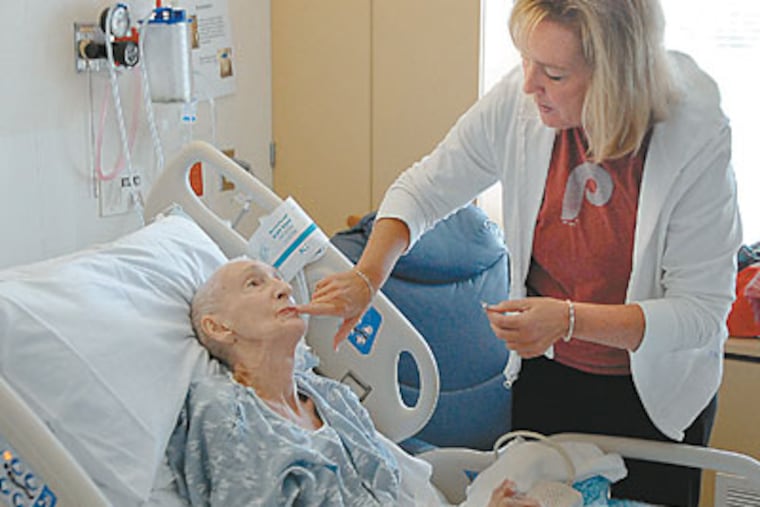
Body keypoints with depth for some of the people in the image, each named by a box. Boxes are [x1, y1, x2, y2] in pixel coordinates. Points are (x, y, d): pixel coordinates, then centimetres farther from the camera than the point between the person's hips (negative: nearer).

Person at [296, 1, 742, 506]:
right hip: (545, 370, 3)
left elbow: (702, 311, -23)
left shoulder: (698, 134, -27)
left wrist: (570, 319, -34)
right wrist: (366, 277, -20)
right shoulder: (519, 100, -18)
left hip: (655, 392, -3)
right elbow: (425, 189, -4)